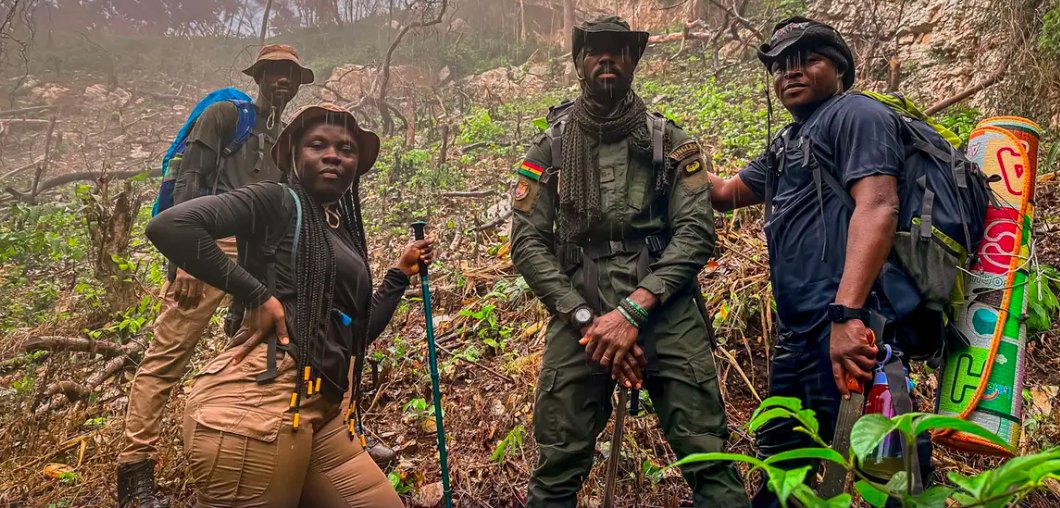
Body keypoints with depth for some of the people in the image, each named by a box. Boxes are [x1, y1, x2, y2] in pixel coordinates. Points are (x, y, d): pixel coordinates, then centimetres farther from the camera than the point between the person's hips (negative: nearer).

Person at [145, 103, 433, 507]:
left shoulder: (345, 235, 22)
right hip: (258, 398, -8)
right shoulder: (278, 202, 0)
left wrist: (402, 272, 25)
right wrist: (256, 294, -12)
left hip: (319, 409, 8)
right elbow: (169, 226, -13)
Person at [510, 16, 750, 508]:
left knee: (709, 459, -5)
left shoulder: (669, 140, 9)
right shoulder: (550, 148, 11)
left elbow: (696, 232, -2)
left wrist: (632, 310, -15)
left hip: (666, 312, 0)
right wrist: (587, 319, -10)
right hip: (579, 315, 1)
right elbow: (527, 243, 3)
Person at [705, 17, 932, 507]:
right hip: (798, 336, 10)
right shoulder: (788, 142, 25)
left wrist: (846, 315, -27)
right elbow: (727, 193, 37)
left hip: (846, 329, -9)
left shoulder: (856, 114, -2)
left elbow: (877, 207, -17)